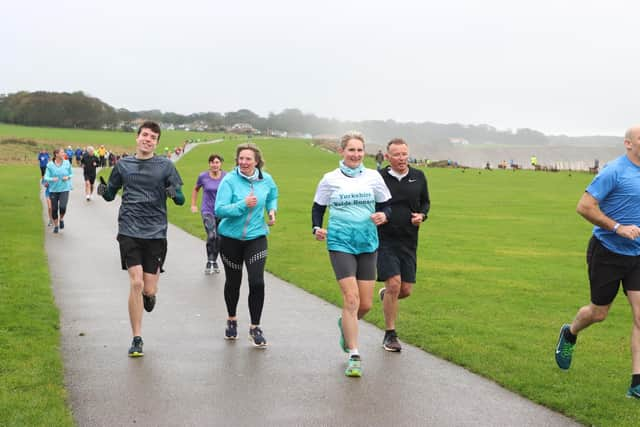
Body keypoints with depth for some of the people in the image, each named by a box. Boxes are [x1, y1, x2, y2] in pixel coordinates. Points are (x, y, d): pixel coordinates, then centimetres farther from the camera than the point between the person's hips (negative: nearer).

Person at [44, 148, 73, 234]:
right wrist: (52, 179, -25)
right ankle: (56, 225, 26)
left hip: (64, 189, 0)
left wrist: (68, 177, -9)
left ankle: (61, 219, 14)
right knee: (54, 209, 5)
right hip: (53, 189, 0)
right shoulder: (50, 165, -6)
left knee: (62, 207, -18)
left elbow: (71, 173, 12)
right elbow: (46, 177, -6)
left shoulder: (67, 163, -1)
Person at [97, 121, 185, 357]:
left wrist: (174, 194, -20)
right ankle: (137, 340, 2)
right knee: (136, 283, -10)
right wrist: (103, 190, -6)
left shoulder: (165, 166, 4)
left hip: (156, 233, 0)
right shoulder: (123, 165, 8)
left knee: (149, 290, -2)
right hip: (129, 232, 0)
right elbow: (111, 194, 18)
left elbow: (181, 199, 3)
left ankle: (148, 295, 39)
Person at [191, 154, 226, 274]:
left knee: (218, 238, 9)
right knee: (211, 236, -21)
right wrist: (193, 205, 12)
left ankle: (215, 261, 30)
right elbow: (196, 189, 14)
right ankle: (209, 262, -6)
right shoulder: (203, 176, -4)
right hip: (207, 211, -2)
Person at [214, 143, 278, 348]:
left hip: (256, 237, 1)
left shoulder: (266, 180, -2)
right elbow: (219, 209, -20)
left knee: (257, 282, -11)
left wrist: (272, 210, 2)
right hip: (231, 238, -1)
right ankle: (232, 320, 40)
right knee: (233, 281, 14)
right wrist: (243, 204, -30)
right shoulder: (229, 180, -14)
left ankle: (255, 328, 5)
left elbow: (273, 196, 20)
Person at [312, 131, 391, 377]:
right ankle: (354, 356, -6)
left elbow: (386, 206, 12)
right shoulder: (330, 179, 2)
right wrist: (317, 228, -8)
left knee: (365, 304, 5)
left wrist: (383, 215, -10)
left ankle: (345, 325, 41)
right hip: (340, 244, -3)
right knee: (351, 298, -14)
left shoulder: (373, 177, 6)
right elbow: (318, 207, 10)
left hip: (367, 244, 3)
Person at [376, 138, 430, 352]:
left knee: (406, 290, 4)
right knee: (394, 284, -13)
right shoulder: (378, 178, -5)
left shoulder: (418, 177, 5)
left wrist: (422, 215, -1)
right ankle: (390, 335, 3)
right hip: (384, 240, -4)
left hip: (408, 241, 4)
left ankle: (385, 294, 42)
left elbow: (425, 202, 20)